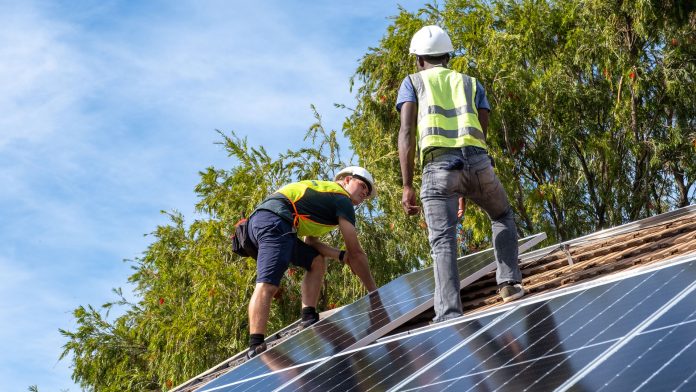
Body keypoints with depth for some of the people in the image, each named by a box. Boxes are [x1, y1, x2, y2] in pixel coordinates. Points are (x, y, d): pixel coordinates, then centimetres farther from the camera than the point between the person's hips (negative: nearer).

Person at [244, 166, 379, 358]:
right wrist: (373, 291, 13)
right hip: (275, 221, -10)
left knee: (317, 261, 18)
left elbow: (310, 242, 28)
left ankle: (309, 320, 4)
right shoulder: (342, 199, 8)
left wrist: (341, 255, 14)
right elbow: (356, 252, 5)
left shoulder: (321, 193, 34)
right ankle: (256, 346, -36)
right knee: (267, 284, -22)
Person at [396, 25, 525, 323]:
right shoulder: (471, 84, 28)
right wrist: (467, 191, 28)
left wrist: (407, 186, 1)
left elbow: (407, 133, 5)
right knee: (502, 217, 26)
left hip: (438, 164, -2)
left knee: (443, 242, -5)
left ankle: (449, 316, -18)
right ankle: (509, 283, 13)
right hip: (477, 159, 2)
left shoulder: (412, 82, 20)